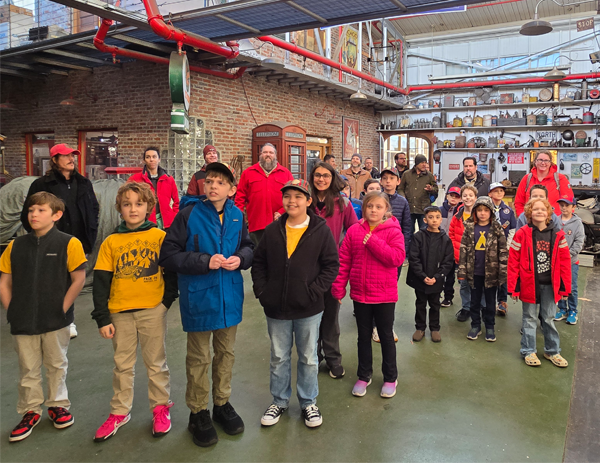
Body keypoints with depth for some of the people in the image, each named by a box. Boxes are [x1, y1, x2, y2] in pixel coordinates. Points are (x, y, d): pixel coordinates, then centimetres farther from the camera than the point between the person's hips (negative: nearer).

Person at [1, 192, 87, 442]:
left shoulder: (69, 244, -10)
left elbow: (79, 279, -10)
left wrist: (62, 309, -11)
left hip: (55, 321, -3)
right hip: (23, 322, 3)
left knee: (57, 365, 13)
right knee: (28, 369, 13)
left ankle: (58, 405, 32)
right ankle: (31, 411, 30)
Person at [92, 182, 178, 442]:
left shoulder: (160, 236, -3)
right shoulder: (111, 242, 2)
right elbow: (101, 281, 1)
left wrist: (167, 300, -8)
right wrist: (102, 318, -3)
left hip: (153, 310, -2)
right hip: (120, 312, 2)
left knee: (156, 362, 11)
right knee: (122, 365, 15)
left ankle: (161, 407, 27)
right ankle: (119, 412, 30)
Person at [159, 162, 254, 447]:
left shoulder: (237, 216, -2)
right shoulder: (189, 213, -13)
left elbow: (248, 247, 12)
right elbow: (168, 255, -13)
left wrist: (240, 258, -11)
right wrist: (205, 261, -23)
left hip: (230, 296, 4)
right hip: (198, 296, -4)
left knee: (226, 352, 19)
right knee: (199, 357, 11)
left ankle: (222, 404, 40)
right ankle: (198, 412, 31)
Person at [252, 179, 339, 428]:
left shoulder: (321, 230, -7)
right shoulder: (273, 230, 1)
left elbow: (331, 265, -6)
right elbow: (258, 262, 8)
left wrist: (314, 291, -14)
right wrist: (261, 291, -2)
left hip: (309, 309, -2)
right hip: (276, 307, 2)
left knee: (308, 357, 13)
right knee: (279, 357, 16)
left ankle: (309, 403, 32)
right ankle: (279, 401, 35)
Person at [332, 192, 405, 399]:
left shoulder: (393, 232, -8)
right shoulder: (354, 231, -1)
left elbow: (397, 258, -22)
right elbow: (344, 261, 0)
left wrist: (373, 241, -23)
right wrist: (338, 287, -4)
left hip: (385, 294, -2)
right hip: (360, 294, 3)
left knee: (386, 336, 13)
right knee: (364, 336, 17)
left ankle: (390, 378, 30)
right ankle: (364, 376, 33)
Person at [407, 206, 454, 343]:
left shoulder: (445, 239, -3)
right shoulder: (419, 236, -8)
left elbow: (448, 261, -3)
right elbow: (413, 258, -10)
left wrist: (436, 277, -12)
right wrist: (423, 276, -16)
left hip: (436, 281, 1)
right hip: (419, 279, -1)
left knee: (435, 305, 15)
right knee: (420, 304, 14)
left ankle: (434, 328, 32)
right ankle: (420, 328, 30)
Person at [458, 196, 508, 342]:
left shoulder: (497, 229, -4)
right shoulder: (469, 228, 0)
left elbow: (503, 251, -4)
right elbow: (463, 249, 1)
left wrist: (502, 273, -8)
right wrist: (462, 271, -3)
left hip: (491, 272, -1)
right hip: (474, 271, 1)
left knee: (490, 301, 11)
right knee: (475, 300, 12)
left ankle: (490, 327, 25)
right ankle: (475, 326, 27)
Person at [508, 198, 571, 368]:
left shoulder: (558, 235, -1)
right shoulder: (522, 234, -9)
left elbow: (564, 262, 2)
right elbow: (513, 261, -8)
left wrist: (565, 287, 1)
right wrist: (513, 287, -10)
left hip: (550, 285, 2)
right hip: (529, 284, -2)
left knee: (548, 319, 15)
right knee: (530, 319, 10)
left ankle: (552, 351, 30)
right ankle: (528, 351, 23)